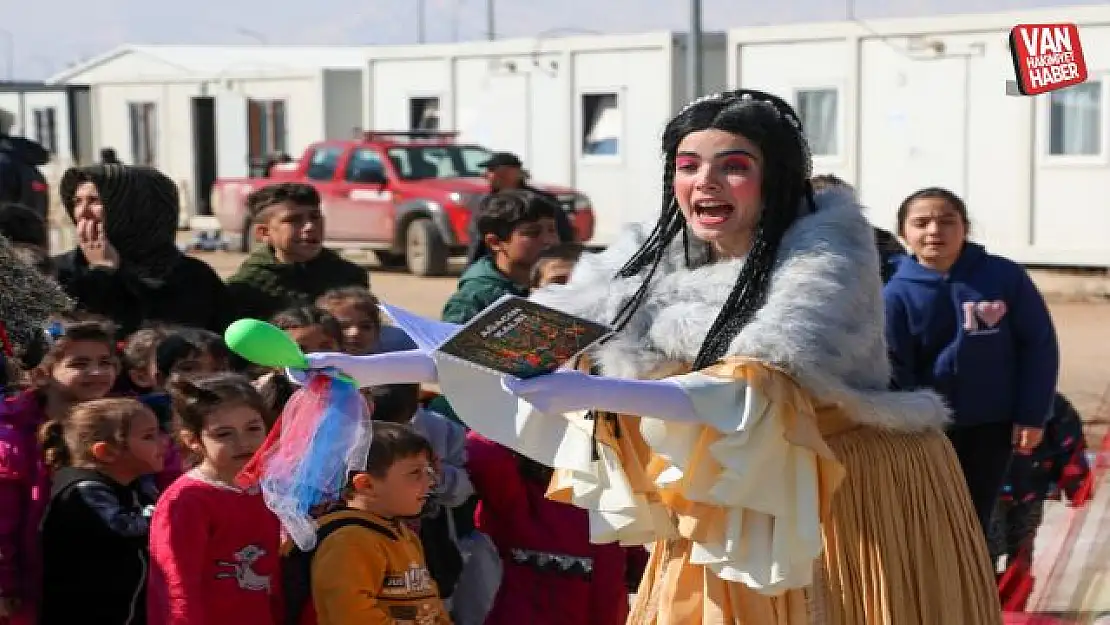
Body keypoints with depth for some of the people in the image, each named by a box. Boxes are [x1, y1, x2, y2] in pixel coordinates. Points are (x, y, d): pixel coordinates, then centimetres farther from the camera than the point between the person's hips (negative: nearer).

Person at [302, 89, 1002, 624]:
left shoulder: (826, 252, -17)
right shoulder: (658, 259, 0)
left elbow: (761, 393, -30)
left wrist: (592, 393, -40)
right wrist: (378, 368, -6)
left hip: (854, 501, -5)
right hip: (730, 510, 5)